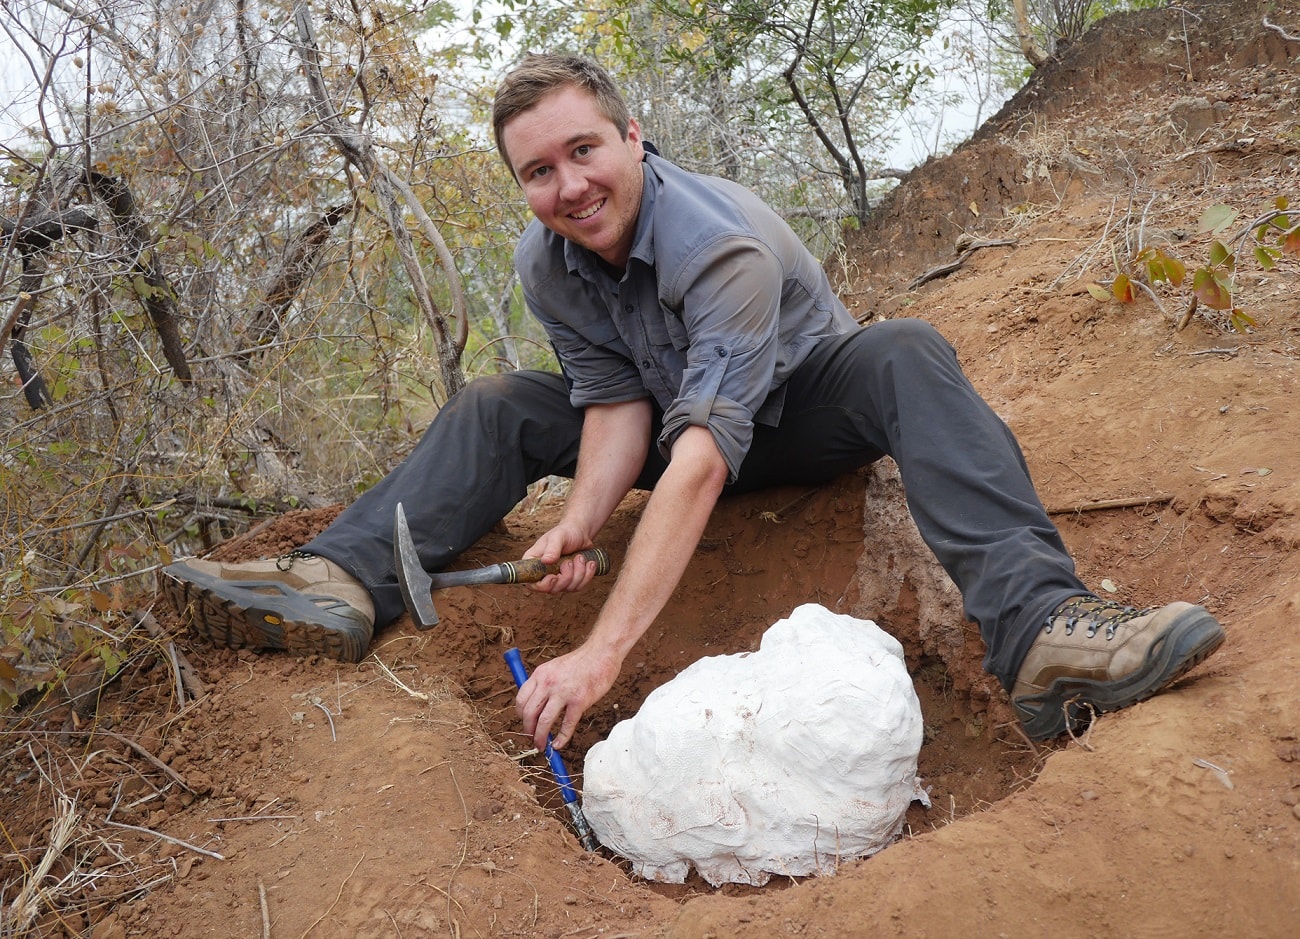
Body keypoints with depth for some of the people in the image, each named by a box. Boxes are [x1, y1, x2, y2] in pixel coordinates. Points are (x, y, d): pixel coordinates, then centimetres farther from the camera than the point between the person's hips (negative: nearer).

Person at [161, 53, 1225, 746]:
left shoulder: (721, 238, -34)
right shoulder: (545, 263, -13)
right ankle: (343, 585, -25)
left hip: (805, 414, -5)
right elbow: (618, 402, -13)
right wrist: (582, 521, -37)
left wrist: (602, 654, -51)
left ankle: (1039, 628, -52)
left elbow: (702, 455, -44)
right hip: (685, 420, 5)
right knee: (498, 407, -9)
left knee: (907, 353, -36)